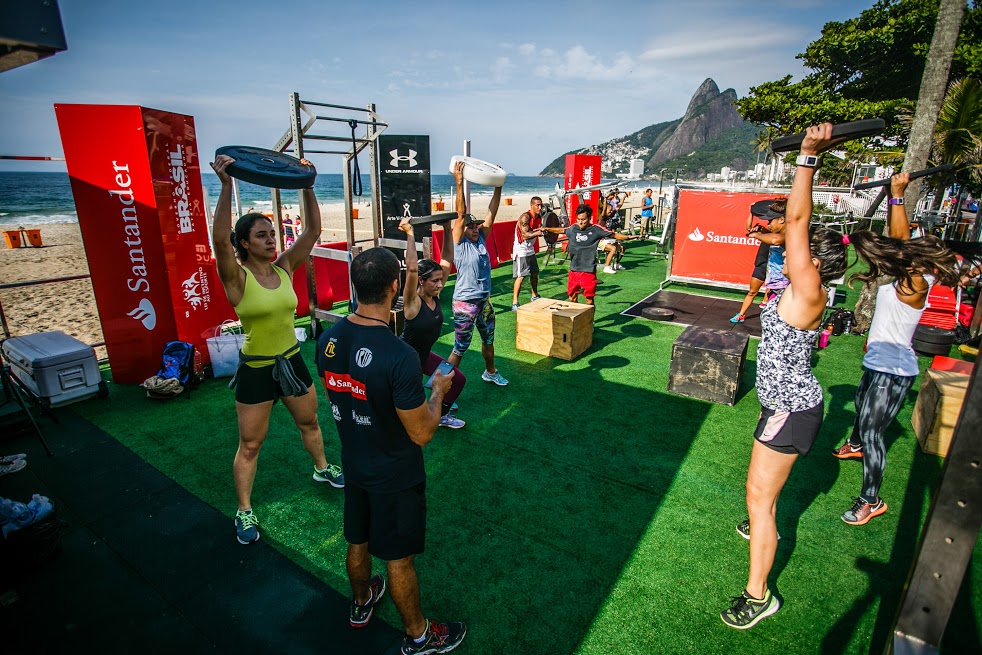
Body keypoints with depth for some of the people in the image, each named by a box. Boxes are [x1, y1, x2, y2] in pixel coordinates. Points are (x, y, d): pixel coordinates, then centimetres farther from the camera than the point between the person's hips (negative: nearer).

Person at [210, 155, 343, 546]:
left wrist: (306, 186, -11)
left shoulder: (284, 267, -2)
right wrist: (226, 185, -40)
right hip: (256, 369, -5)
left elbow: (313, 230, -5)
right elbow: (219, 239, -34)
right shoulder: (237, 277, -16)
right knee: (250, 444, 9)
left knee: (309, 422, 24)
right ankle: (244, 510, 26)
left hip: (291, 361, 5)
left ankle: (322, 469, 49)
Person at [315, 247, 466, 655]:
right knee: (399, 559, 15)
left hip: (354, 465, 6)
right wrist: (439, 391, -9)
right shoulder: (400, 356, -34)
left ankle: (361, 602, 55)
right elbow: (422, 434, -24)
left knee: (357, 542, 28)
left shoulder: (328, 340, -12)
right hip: (395, 477, -6)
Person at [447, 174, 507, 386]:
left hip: (485, 300, 7)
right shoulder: (459, 243, -11)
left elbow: (492, 212, 3)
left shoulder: (481, 239, 5)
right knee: (460, 349, -2)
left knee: (488, 340, 25)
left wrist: (498, 187, 0)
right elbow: (461, 215, -22)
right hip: (465, 303, -7)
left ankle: (490, 373, 48)